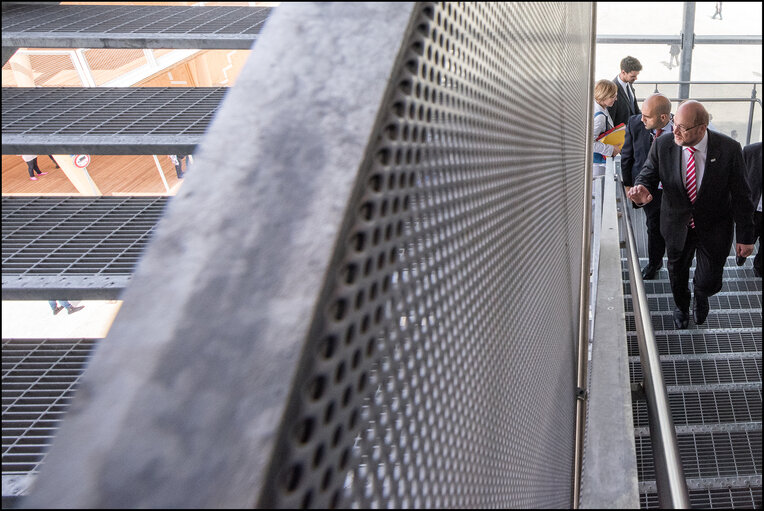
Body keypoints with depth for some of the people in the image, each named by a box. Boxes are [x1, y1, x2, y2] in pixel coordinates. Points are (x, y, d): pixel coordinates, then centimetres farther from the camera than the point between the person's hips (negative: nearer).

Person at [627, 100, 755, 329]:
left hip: (714, 229, -2)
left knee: (709, 283, 4)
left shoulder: (729, 149, -22)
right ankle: (681, 306, 57)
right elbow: (649, 173, -4)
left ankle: (701, 295, 46)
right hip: (677, 226, 2)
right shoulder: (663, 145, -17)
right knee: (677, 273, 22)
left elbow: (741, 196, -13)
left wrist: (745, 237, -8)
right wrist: (642, 190, -31)